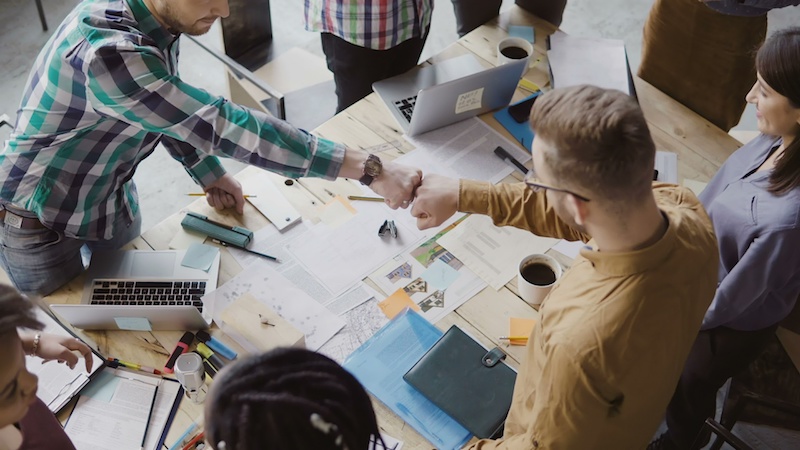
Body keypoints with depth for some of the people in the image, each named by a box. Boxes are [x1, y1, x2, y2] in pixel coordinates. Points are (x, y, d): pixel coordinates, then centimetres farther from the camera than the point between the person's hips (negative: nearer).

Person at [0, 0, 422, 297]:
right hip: (41, 219, -6)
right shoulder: (107, 51, -40)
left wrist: (208, 173, -1)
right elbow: (225, 125, -43)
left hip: (112, 193, 7)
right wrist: (368, 168, -43)